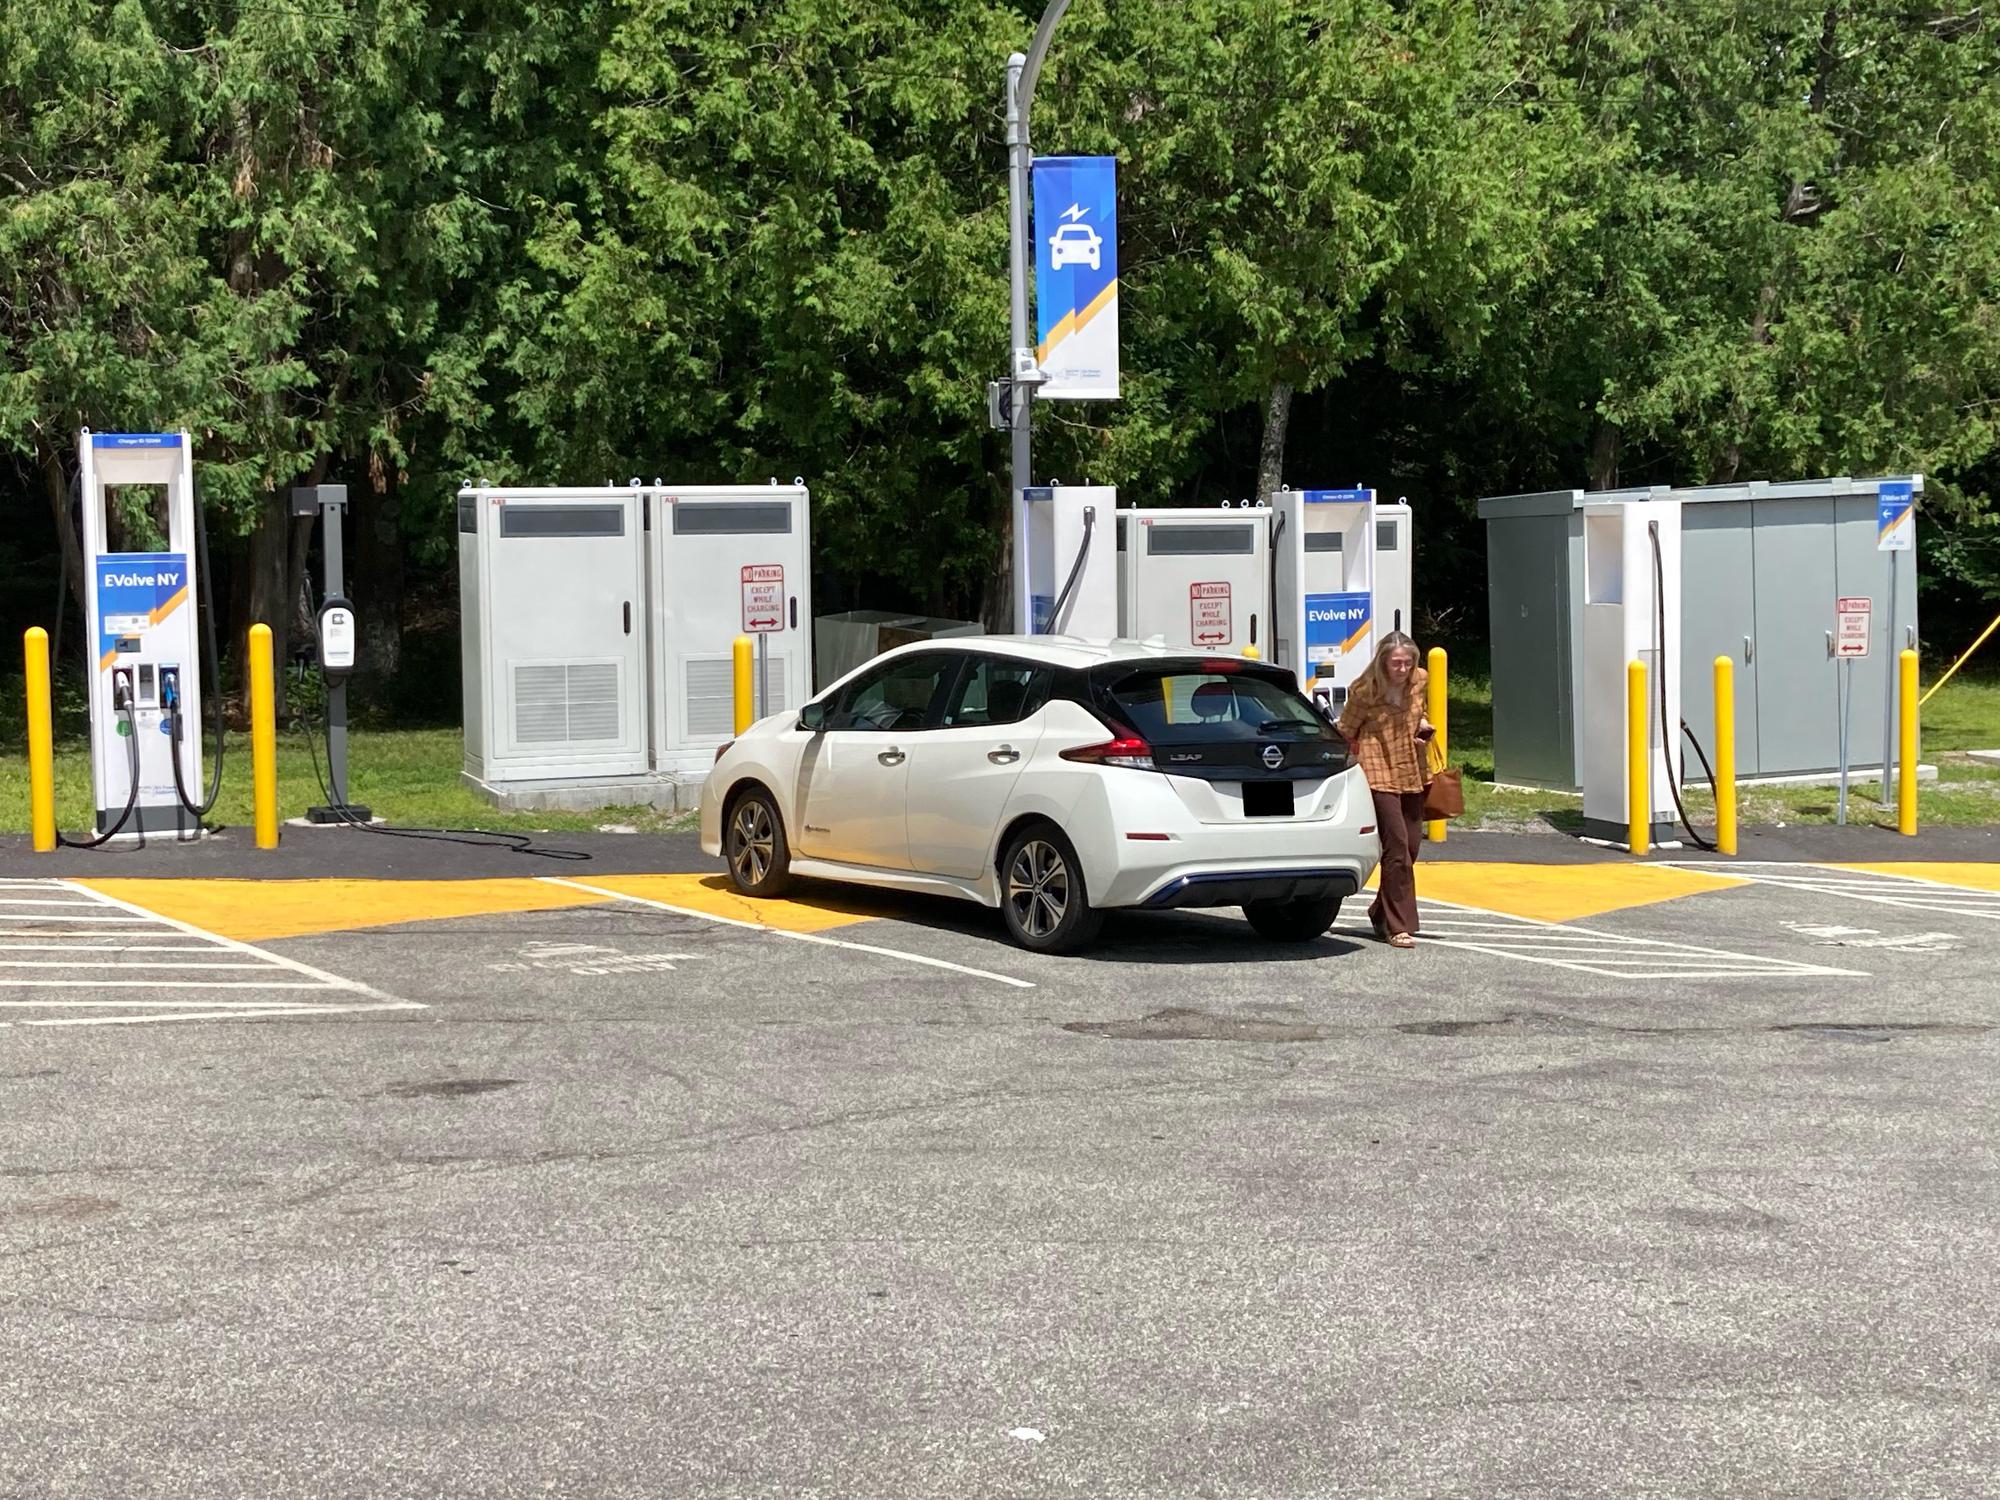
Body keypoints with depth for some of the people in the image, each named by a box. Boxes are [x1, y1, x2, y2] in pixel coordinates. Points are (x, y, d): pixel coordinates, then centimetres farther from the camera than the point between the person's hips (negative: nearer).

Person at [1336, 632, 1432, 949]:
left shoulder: (1419, 681, 4)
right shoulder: (1364, 691, -11)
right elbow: (1344, 733, 1)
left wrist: (1423, 727, 4)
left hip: (1412, 774, 6)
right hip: (1379, 776, -6)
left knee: (1411, 846, 8)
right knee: (1397, 846, -14)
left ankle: (1382, 913, 28)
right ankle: (1399, 927, -11)